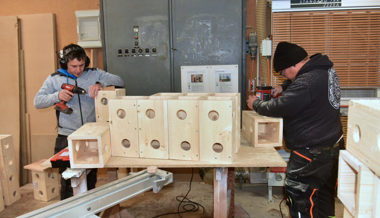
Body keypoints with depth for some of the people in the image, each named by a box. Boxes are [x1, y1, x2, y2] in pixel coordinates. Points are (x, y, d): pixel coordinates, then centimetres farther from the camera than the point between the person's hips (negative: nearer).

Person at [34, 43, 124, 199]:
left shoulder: (94, 74, 4)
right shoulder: (55, 79, 5)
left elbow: (119, 81, -2)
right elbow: (37, 101, 2)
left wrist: (100, 84, -20)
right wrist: (57, 96, -16)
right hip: (67, 138, -1)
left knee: (90, 179, 12)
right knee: (68, 180, 2)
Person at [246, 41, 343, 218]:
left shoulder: (306, 83, -27)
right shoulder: (323, 68, 5)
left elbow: (279, 108, -23)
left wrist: (256, 104, -8)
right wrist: (284, 87, 13)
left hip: (311, 153, -10)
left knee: (298, 195, 1)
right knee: (324, 195, 23)